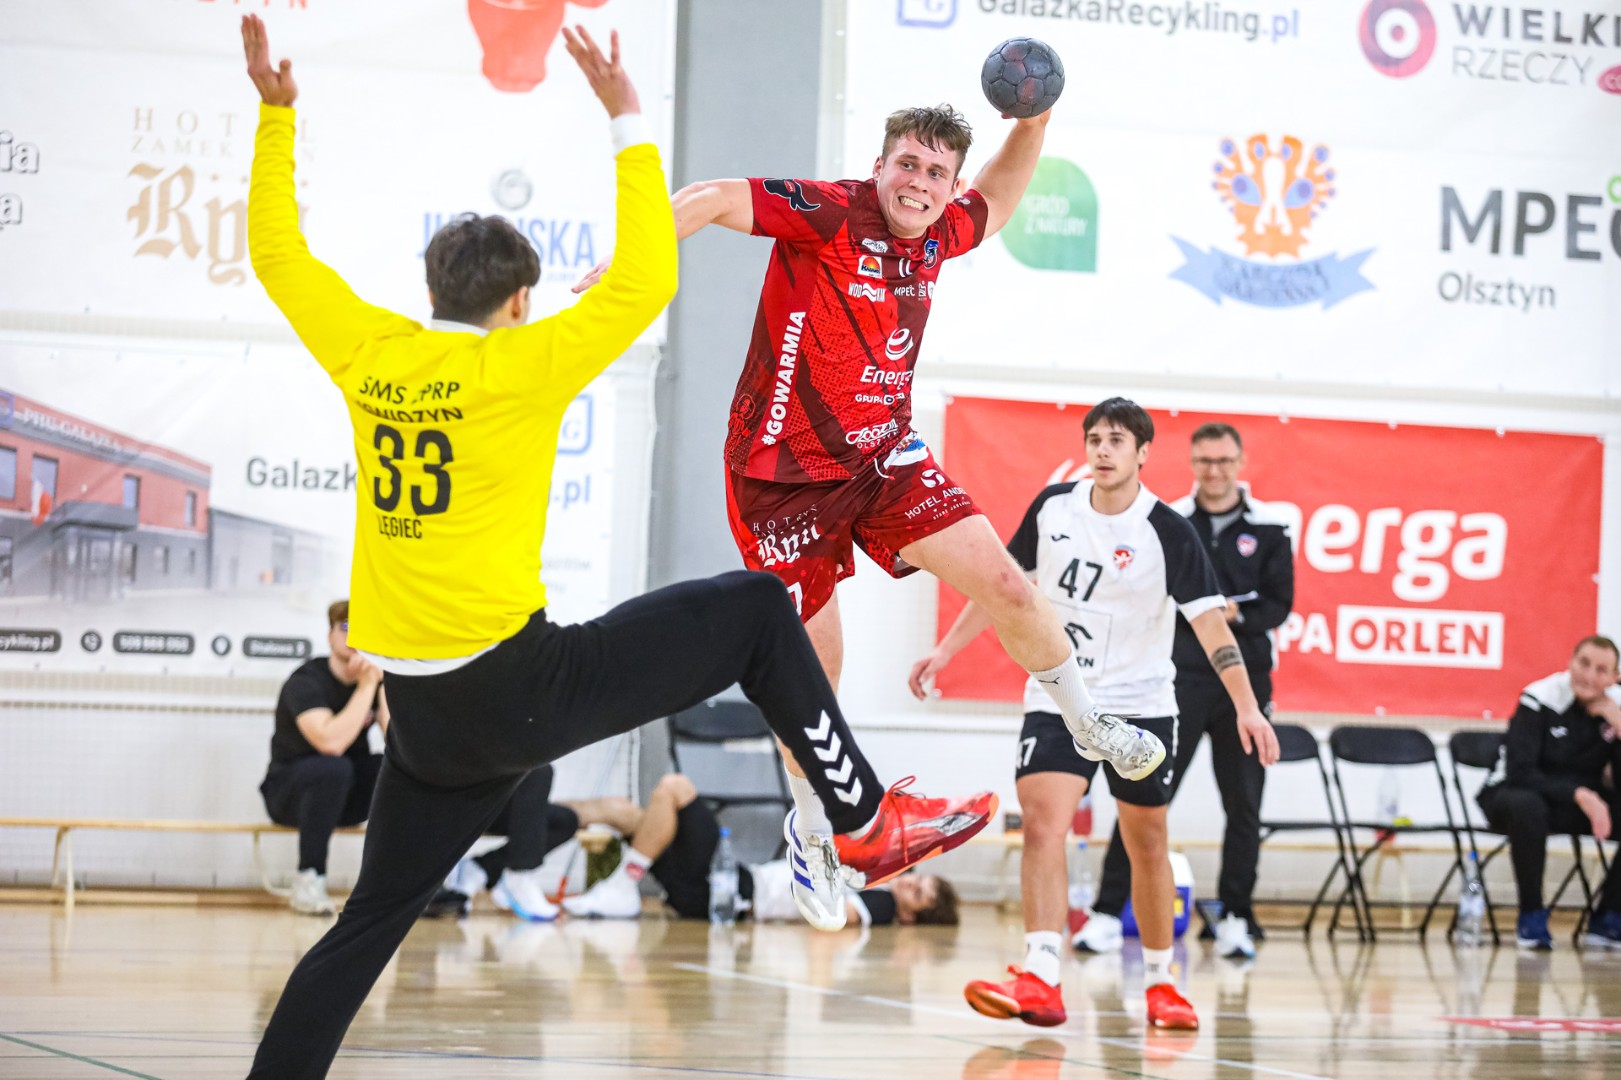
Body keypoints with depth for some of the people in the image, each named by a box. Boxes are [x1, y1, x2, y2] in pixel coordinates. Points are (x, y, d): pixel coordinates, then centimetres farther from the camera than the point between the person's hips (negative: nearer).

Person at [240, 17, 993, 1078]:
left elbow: (278, 253, 19)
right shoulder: (515, 366, -7)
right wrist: (628, 123, 0)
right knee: (755, 608, 7)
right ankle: (864, 821, 9)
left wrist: (277, 117, 23)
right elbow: (644, 280, -5)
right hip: (517, 682, -5)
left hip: (421, 712, 5)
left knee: (371, 922, 15)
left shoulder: (370, 354, 6)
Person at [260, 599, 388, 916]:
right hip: (290, 791, -5)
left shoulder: (377, 677, 1)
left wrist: (382, 682, -21)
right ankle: (309, 878, -27)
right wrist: (366, 686, -28)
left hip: (348, 794, 5)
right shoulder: (306, 681, -16)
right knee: (334, 768, -37)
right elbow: (330, 742, -34)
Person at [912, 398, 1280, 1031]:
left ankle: (1160, 982, 23)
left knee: (1147, 844, 7)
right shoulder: (1053, 508, -1)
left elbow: (1211, 624, -16)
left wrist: (1247, 707, -27)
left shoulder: (1168, 533, -11)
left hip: (1141, 703, -1)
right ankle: (1040, 981, -27)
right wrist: (946, 650, 11)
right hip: (1058, 699, 1)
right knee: (1042, 823, -18)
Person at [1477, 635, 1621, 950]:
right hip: (1514, 793, -5)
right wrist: (1578, 794, -33)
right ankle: (1532, 918, -22)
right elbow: (1519, 772, -23)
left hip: (1580, 802, 5)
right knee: (1526, 806, -41)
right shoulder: (1539, 700, -17)